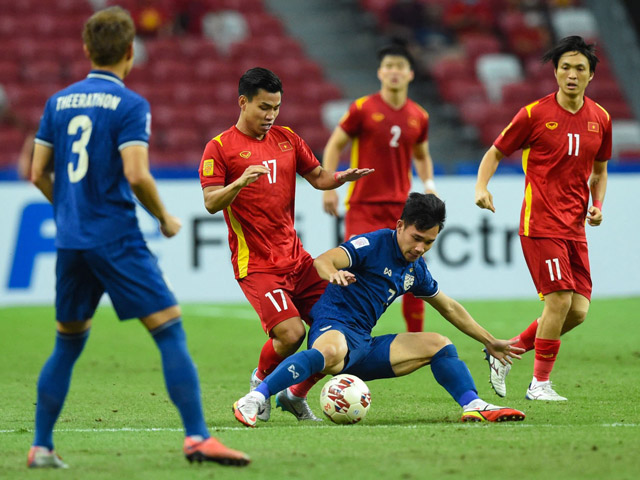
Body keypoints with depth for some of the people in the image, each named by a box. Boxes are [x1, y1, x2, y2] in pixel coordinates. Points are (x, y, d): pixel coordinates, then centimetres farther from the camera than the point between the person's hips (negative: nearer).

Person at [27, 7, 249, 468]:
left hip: (71, 241, 6)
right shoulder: (130, 105, -7)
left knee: (68, 344, 16)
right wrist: (165, 218, -1)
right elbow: (136, 175, -17)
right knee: (170, 330, -6)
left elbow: (39, 174, 12)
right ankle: (197, 436, -15)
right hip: (116, 240, -6)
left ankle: (41, 446, 16)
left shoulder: (58, 102, 10)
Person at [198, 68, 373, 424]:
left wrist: (344, 176, -3)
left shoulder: (286, 138, 13)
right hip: (256, 263, -6)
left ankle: (295, 396, 19)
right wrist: (239, 183, -30)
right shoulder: (220, 147, -4)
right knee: (290, 333, -22)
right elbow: (211, 203, -11)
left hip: (296, 257, 7)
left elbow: (318, 177, 19)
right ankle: (260, 382, 10)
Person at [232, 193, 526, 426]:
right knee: (331, 352, -43)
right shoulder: (374, 244, -7)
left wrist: (490, 342, 36)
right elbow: (322, 261, -21)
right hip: (333, 329, -8)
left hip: (365, 345, 8)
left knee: (439, 344, 4)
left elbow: (449, 308, 32)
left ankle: (474, 407, -8)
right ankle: (252, 402, -50)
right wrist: (333, 274, -46)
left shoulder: (416, 269, 17)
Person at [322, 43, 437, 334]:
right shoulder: (362, 109, -5)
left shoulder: (418, 117, 6)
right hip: (364, 204, -3)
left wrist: (429, 184, 5)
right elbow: (335, 145, 2)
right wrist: (328, 187, -6)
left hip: (401, 206, 3)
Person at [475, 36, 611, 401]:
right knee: (560, 300, -15)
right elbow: (496, 153, 3)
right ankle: (540, 384, -1)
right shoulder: (535, 114, -6)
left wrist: (597, 204, 4)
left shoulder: (600, 119, 8)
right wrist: (482, 186, -15)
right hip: (541, 224, -6)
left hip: (575, 228, 6)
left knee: (579, 311, 0)